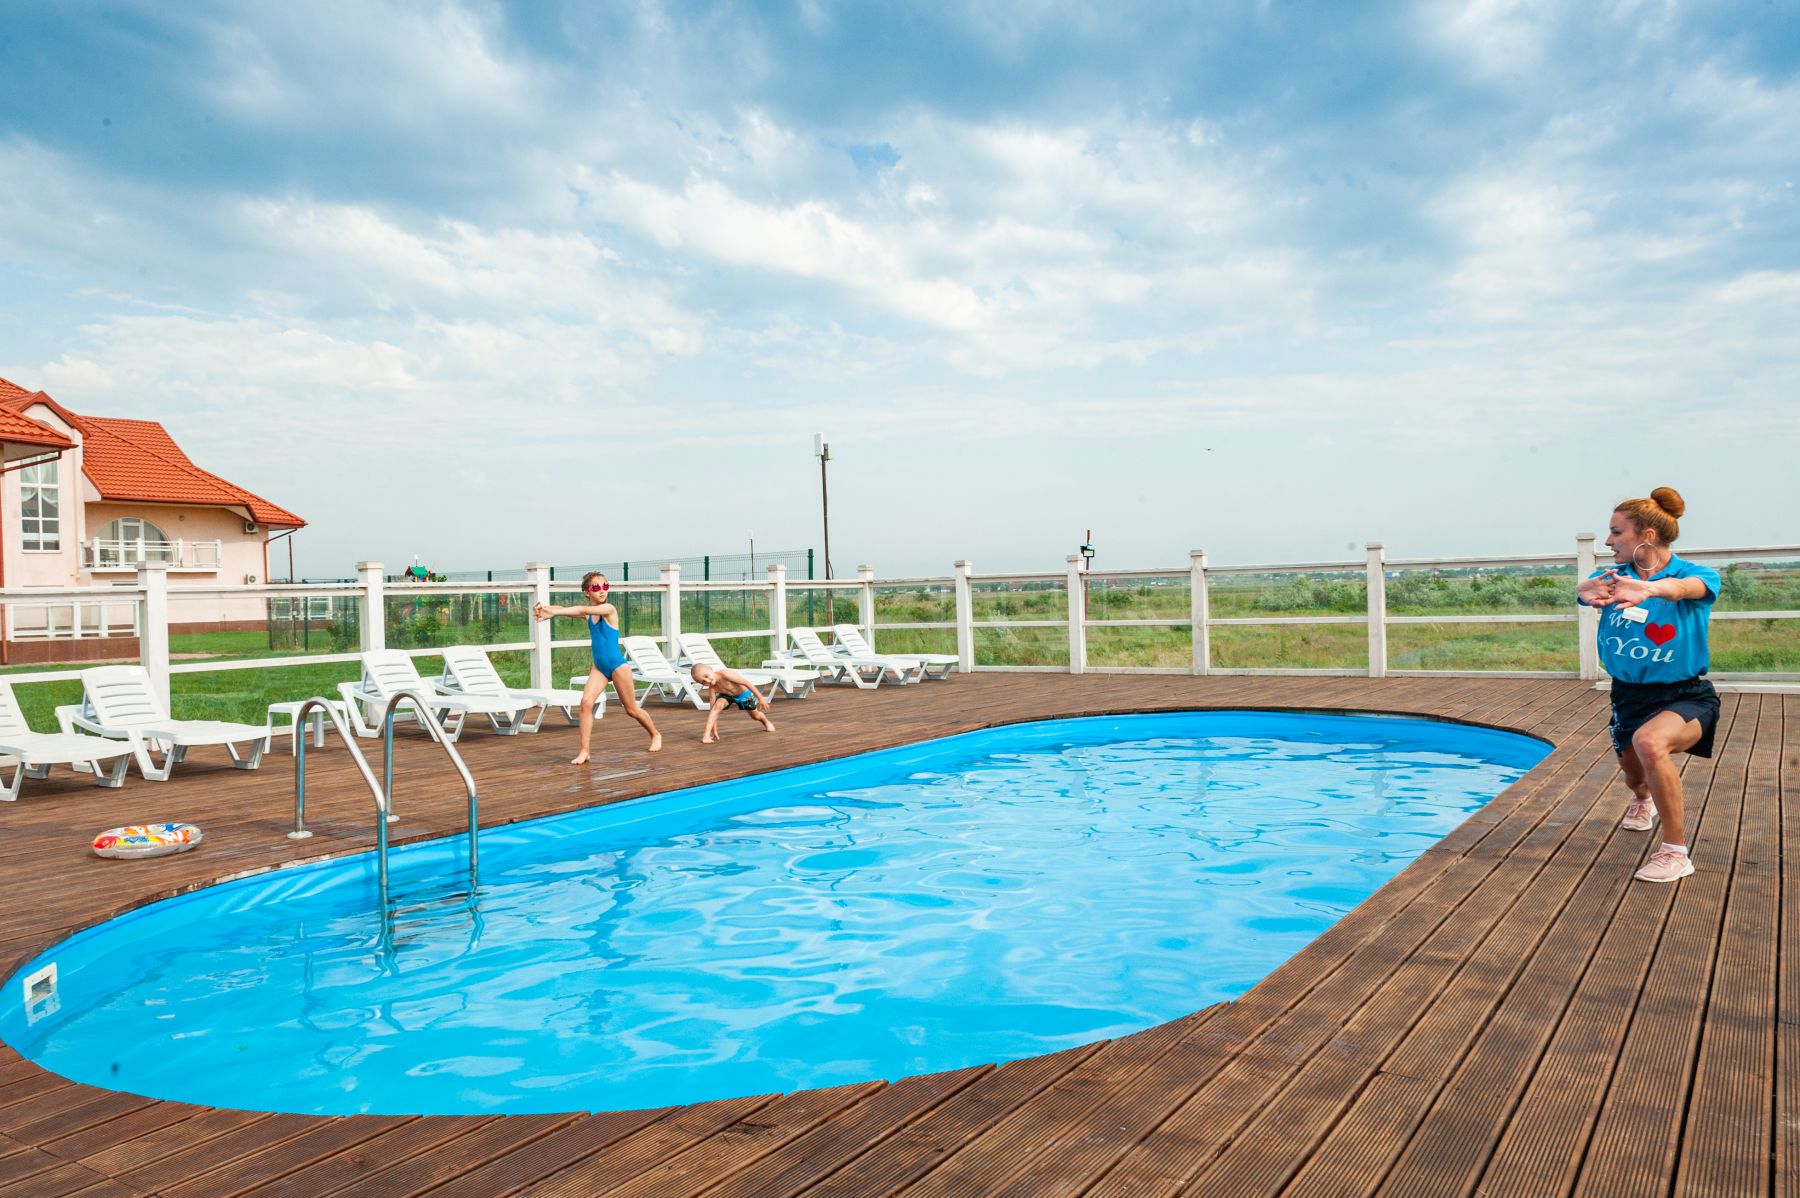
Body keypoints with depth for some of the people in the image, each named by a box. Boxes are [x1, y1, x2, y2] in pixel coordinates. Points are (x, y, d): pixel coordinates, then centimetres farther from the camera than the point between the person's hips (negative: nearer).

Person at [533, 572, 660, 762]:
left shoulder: (609, 609, -15)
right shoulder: (588, 613, 2)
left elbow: (583, 609, -32)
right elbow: (571, 610, -17)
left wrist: (553, 612, -43)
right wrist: (545, 608, -38)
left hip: (617, 665, -5)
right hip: (599, 666, 5)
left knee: (631, 709, 10)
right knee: (586, 702, -16)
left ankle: (655, 734, 36)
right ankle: (584, 751, -10)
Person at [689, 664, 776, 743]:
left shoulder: (725, 674, -43)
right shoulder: (712, 688, -29)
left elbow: (747, 682, -37)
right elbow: (713, 709, -22)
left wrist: (760, 698, -33)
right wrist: (714, 730, -20)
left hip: (744, 693, -1)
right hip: (727, 695, 2)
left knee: (756, 716, 19)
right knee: (717, 705, -30)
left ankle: (766, 722, 55)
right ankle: (706, 735, -27)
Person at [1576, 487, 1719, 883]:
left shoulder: (1698, 575, -16)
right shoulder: (1616, 576, -5)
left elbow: (1685, 587, -42)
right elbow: (1585, 589, -29)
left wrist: (1648, 588, -65)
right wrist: (1589, 589, -55)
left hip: (1685, 694, -5)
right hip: (1629, 693, 5)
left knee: (1649, 742, -35)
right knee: (1633, 772, 21)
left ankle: (1675, 851, -20)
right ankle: (1643, 801, 62)